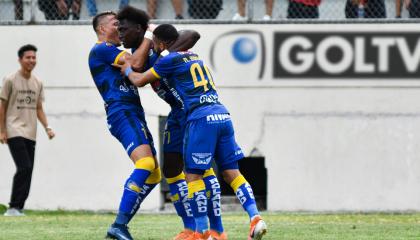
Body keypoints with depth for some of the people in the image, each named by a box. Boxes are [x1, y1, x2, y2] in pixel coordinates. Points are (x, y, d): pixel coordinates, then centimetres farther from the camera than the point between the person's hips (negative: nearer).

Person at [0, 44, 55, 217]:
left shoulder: (37, 83, 13)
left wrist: (47, 128, 6)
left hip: (30, 134, 6)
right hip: (15, 132, -6)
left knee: (27, 171, 3)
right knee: (24, 168, -18)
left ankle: (18, 209, 9)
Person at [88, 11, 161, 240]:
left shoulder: (116, 53, 27)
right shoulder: (100, 50, -3)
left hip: (134, 114, 10)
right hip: (122, 113, -10)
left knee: (153, 175, 8)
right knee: (145, 163, -27)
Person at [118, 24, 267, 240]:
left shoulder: (170, 60, 1)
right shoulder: (193, 56, 23)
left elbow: (140, 81, 8)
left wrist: (128, 70, 29)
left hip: (201, 119, -7)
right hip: (222, 115, 7)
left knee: (193, 174, -1)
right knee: (231, 172, 5)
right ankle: (255, 218, -9)